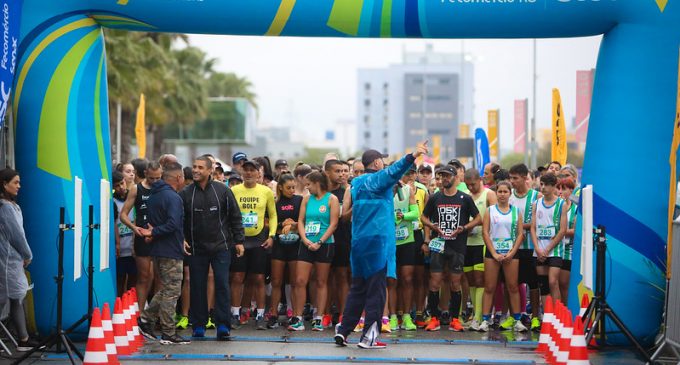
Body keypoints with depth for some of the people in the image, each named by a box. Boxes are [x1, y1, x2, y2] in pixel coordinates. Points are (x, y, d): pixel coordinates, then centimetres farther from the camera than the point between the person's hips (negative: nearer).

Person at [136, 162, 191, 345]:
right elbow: (173, 223, -26)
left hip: (158, 250, 9)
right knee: (171, 292, -3)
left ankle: (146, 318, 18)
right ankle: (168, 334, 0)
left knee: (167, 290, 20)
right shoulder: (173, 197, -16)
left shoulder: (154, 195, 13)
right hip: (171, 252, -9)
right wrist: (154, 233, -16)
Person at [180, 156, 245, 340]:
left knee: (222, 285, -5)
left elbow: (235, 216, 5)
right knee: (197, 287, 4)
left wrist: (238, 241, 2)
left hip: (221, 247, -1)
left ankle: (223, 325, -3)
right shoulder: (186, 193, 2)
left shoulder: (222, 190, 1)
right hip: (196, 249, 1)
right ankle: (198, 325, 13)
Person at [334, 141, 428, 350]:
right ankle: (369, 336, -7)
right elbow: (394, 171, -26)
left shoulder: (357, 183, 14)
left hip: (359, 241, 7)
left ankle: (343, 331, 11)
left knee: (357, 288, 13)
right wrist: (413, 156, -39)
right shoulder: (378, 180, -6)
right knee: (376, 289, -4)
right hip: (378, 240, -7)